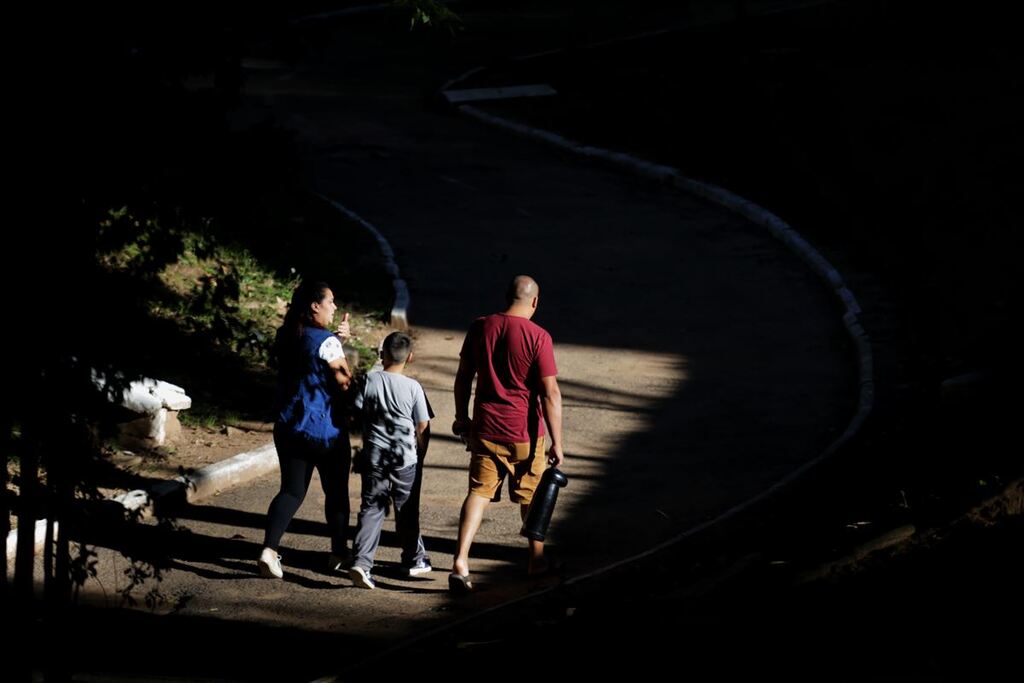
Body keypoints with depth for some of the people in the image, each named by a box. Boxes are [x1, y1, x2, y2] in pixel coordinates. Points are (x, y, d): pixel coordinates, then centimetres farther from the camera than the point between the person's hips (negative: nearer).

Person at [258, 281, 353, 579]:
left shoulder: (285, 337, 4)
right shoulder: (327, 342, -18)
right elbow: (345, 382, -14)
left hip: (289, 428, 6)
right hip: (325, 430, -6)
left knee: (292, 490, 7)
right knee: (336, 492, 13)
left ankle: (269, 549, -11)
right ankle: (339, 552, 24)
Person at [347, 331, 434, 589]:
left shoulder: (370, 381, -5)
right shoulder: (413, 387, -7)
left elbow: (357, 412, 0)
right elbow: (423, 427, -3)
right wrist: (420, 458, 11)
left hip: (374, 457, 1)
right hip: (406, 459, -1)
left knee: (371, 509, 1)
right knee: (407, 510, 14)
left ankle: (361, 561, -14)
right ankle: (414, 560, 28)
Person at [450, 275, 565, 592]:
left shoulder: (480, 327, -1)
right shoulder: (538, 337, -13)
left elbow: (463, 378, 8)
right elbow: (550, 394, -13)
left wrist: (461, 418, 21)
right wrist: (557, 444, -8)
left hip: (485, 429, 2)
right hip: (524, 434, -2)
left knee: (478, 492, 3)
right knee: (532, 496, 16)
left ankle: (460, 561, -14)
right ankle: (537, 560, 31)